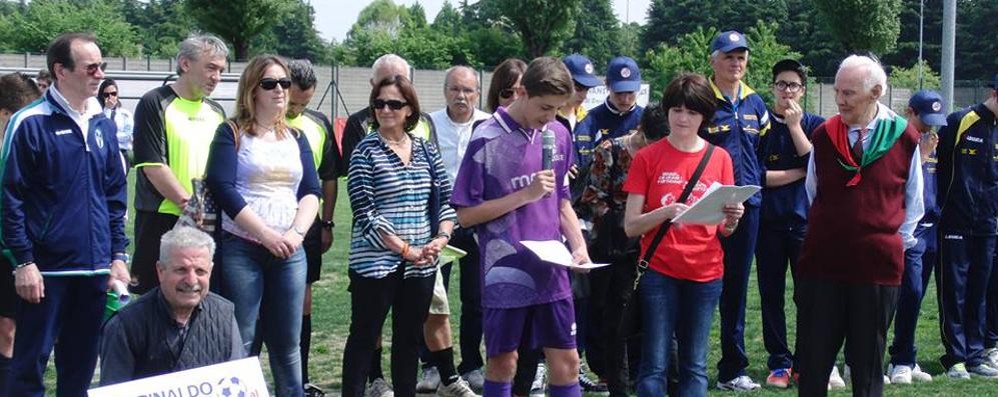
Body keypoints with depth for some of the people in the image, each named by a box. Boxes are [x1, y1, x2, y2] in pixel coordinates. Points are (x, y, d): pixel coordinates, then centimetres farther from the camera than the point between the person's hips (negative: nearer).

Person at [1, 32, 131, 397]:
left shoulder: (103, 124, 10)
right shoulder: (30, 123, -9)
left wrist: (118, 256, 9)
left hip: (94, 268, 5)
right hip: (46, 268, -5)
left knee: (81, 363, 12)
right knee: (31, 362, 2)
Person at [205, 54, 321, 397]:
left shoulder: (296, 137, 15)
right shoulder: (232, 133, 2)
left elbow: (310, 191, 9)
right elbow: (222, 188, -9)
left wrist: (296, 233, -9)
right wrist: (267, 235, -15)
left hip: (290, 251, 4)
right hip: (241, 249, -4)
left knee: (287, 342, 5)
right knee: (239, 342, -4)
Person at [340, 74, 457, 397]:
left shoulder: (426, 150, 8)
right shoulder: (366, 152, -6)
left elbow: (445, 199, 10)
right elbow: (365, 213, -12)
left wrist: (441, 239, -8)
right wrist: (407, 250, -15)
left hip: (421, 266, 5)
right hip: (375, 262, -4)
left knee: (409, 337, 12)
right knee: (364, 336, 3)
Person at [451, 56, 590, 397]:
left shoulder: (559, 135, 5)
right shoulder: (487, 139, -11)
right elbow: (466, 214, -10)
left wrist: (579, 246, -1)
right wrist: (525, 194, -17)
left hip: (551, 273, 5)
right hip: (506, 274, -4)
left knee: (566, 362, 6)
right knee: (502, 364, 6)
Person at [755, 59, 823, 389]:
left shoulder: (815, 125, 7)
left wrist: (794, 125, -10)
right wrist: (798, 173, -5)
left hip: (806, 222, 0)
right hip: (769, 222, 0)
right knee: (771, 294, 4)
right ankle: (779, 362, 13)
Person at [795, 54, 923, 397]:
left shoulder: (904, 138, -3)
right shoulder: (823, 136, 2)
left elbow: (913, 202, 10)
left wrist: (896, 241, 6)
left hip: (878, 266, -1)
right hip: (821, 264, 1)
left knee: (868, 364, 8)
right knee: (812, 361, 5)